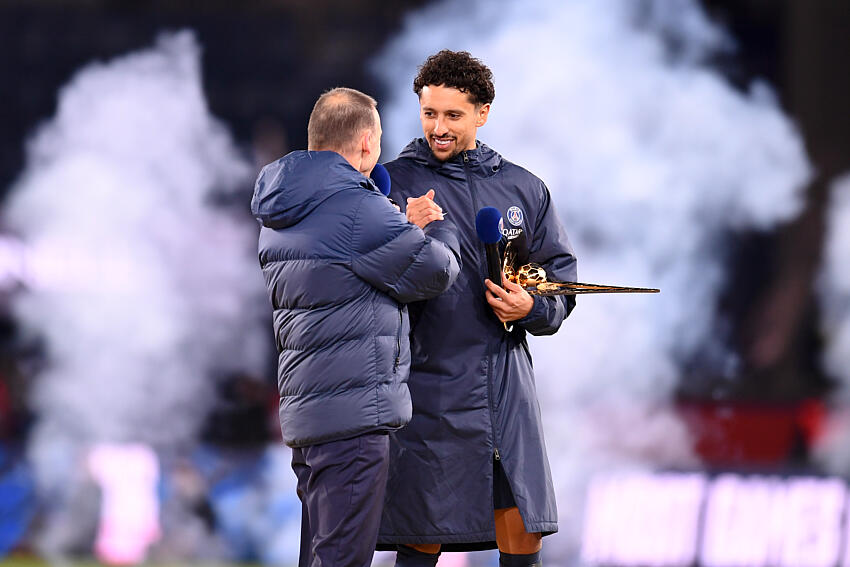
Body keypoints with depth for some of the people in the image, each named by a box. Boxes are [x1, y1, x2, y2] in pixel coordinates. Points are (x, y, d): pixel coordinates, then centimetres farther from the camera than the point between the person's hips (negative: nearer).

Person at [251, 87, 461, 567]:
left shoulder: (278, 217, 14)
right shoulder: (357, 209, -16)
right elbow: (434, 271, -7)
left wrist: (408, 225, 12)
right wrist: (440, 230, 14)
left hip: (304, 409, 9)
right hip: (354, 412, -9)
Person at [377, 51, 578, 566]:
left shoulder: (523, 190, 12)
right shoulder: (393, 184, 2)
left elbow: (562, 276, 15)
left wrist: (532, 308, -6)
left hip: (505, 383, 3)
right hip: (428, 383, -3)